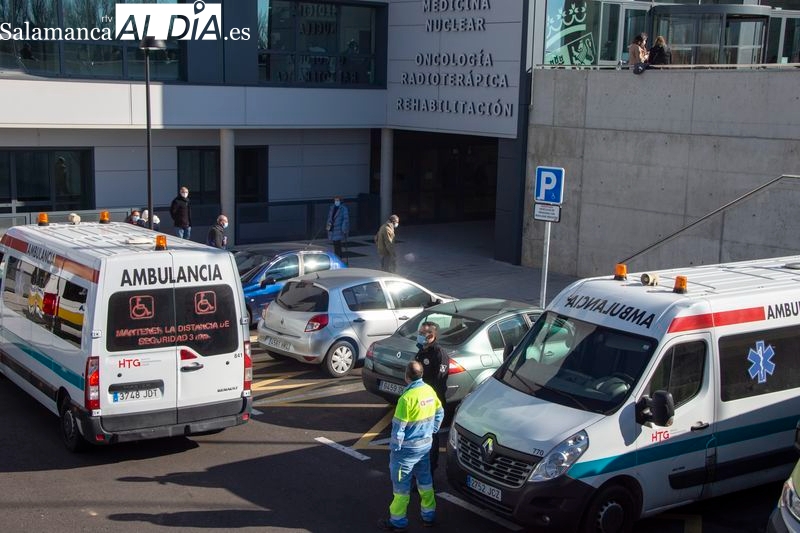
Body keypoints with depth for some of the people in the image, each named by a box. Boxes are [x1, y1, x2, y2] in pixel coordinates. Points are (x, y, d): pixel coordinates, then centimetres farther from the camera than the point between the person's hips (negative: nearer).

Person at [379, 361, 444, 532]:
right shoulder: (429, 390, -1)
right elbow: (440, 413, 11)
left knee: (401, 485, 5)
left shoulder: (407, 397, -24)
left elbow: (398, 426, -20)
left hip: (408, 448, -7)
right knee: (425, 480, 20)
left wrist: (394, 447, -10)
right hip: (426, 444, 7)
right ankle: (429, 515, 29)